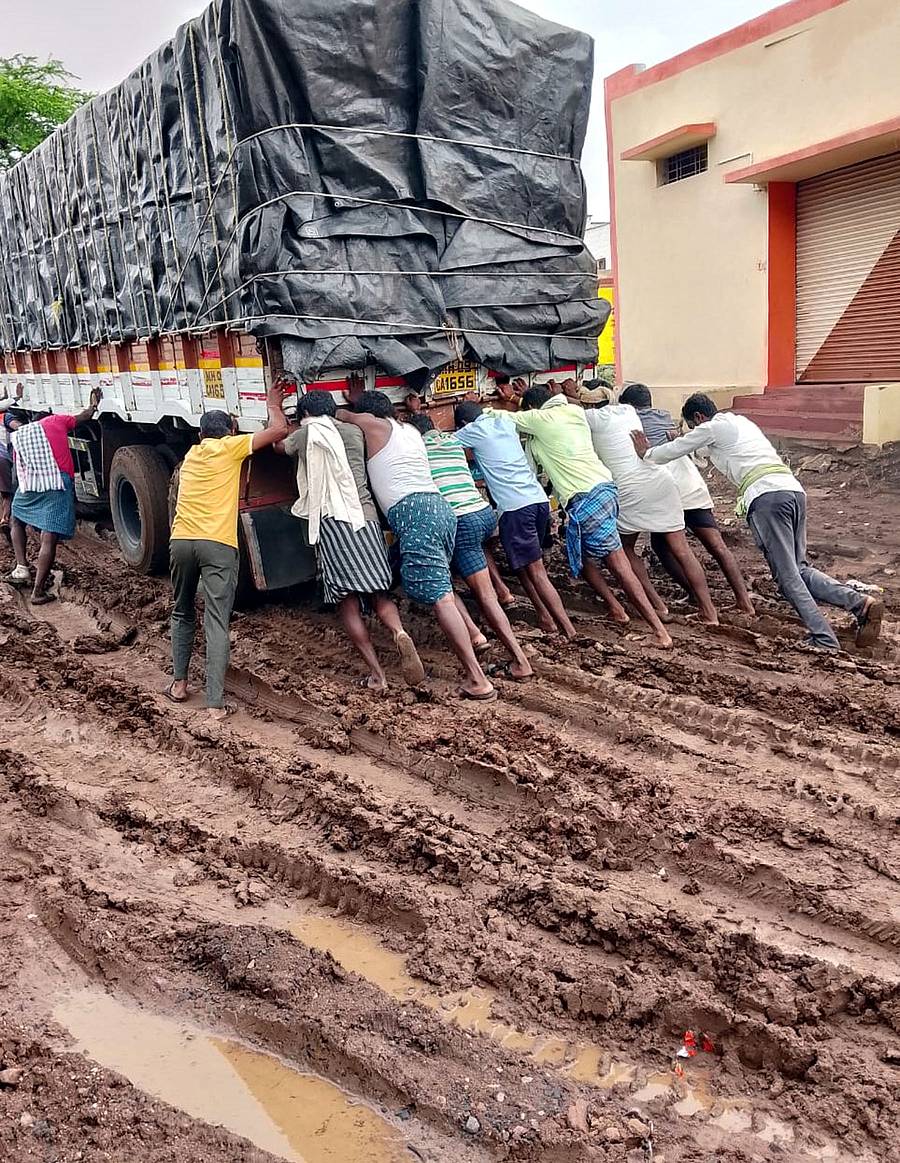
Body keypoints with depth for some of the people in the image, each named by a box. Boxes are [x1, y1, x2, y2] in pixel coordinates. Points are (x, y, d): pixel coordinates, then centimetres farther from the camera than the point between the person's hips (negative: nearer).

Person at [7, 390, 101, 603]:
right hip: (58, 482, -3)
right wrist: (93, 404, 48)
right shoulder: (57, 421, 17)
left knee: (17, 522, 30)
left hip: (29, 484, 3)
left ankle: (21, 567, 19)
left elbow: (20, 470, 21)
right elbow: (84, 417, 31)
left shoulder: (19, 436, 24)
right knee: (49, 538, -4)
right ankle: (38, 591, -6)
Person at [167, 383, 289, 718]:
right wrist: (273, 405, 24)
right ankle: (215, 704, -8)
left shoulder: (191, 454, 23)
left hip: (181, 541, 5)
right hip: (217, 545, -5)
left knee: (182, 614, 24)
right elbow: (279, 430, 6)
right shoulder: (229, 447, 7)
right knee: (217, 624, -5)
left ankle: (179, 684, 26)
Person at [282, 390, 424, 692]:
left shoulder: (304, 435, 10)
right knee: (378, 593, 11)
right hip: (366, 517, 3)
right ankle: (399, 632, -20)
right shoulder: (353, 432, 16)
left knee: (347, 602, 2)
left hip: (331, 521, -3)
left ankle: (376, 674, -5)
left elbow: (278, 445, 33)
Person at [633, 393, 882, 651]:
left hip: (766, 496, -8)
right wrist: (680, 443, 57)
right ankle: (861, 603, -4)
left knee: (787, 576, -6)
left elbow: (674, 450, 20)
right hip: (794, 488, 8)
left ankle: (825, 641, -10)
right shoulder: (741, 421, 32)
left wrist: (646, 453, 38)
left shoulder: (713, 427, 9)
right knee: (799, 569, 12)